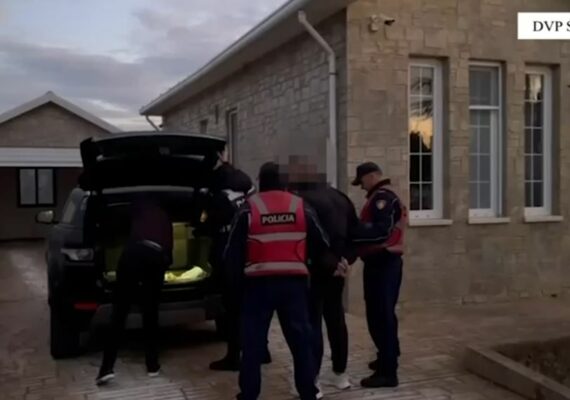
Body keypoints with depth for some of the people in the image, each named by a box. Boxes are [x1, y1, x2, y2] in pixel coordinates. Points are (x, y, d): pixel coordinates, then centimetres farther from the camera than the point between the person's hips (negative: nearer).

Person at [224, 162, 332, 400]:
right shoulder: (302, 207, 5)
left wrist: (235, 280, 9)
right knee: (300, 338, 11)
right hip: (294, 281, 2)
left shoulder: (249, 209, -1)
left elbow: (233, 250, -1)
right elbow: (322, 245, 9)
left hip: (259, 282, -1)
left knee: (253, 340, 7)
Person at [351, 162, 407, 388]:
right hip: (385, 262, 11)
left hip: (381, 263, -11)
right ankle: (388, 358, 33)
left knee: (379, 316, -8)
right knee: (384, 313, 20)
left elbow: (380, 231, -26)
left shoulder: (382, 197, -14)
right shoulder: (386, 196, 20)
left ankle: (388, 372, -5)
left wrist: (351, 233, -24)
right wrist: (356, 232, 3)